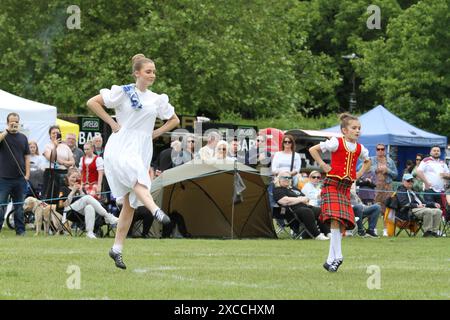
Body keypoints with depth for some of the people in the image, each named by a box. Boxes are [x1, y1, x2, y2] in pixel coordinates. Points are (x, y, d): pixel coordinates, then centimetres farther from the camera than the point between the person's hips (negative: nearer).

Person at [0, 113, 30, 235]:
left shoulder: (23, 137, 11)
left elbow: (26, 157, 11)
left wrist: (27, 174, 3)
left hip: (20, 179, 3)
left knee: (19, 206, 9)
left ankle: (20, 230, 14)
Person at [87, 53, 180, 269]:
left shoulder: (157, 99, 15)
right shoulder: (123, 93, 2)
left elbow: (174, 120, 27)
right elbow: (92, 102, 0)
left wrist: (156, 133, 12)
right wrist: (112, 123, -5)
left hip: (142, 150, 5)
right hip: (122, 146, -5)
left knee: (130, 202, 3)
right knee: (136, 176, -37)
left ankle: (117, 249, 9)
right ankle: (155, 210, -60)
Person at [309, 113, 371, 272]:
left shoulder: (359, 148, 10)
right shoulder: (337, 143, -7)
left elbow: (368, 161, 31)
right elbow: (313, 150, -7)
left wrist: (359, 174, 16)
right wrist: (323, 166, -9)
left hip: (346, 187, 6)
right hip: (332, 184, -6)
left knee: (343, 223, 1)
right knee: (335, 219, -21)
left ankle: (330, 260, 8)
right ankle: (338, 256, -21)